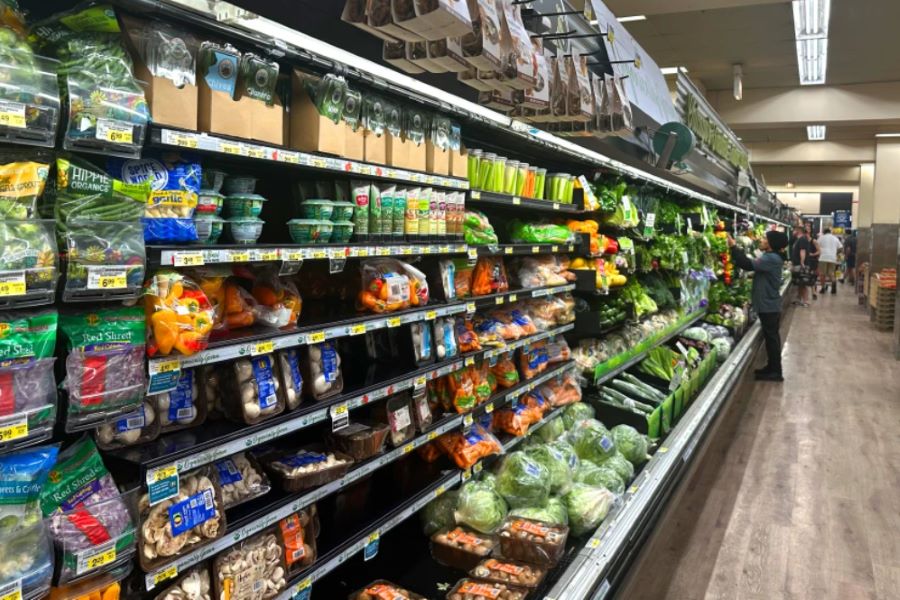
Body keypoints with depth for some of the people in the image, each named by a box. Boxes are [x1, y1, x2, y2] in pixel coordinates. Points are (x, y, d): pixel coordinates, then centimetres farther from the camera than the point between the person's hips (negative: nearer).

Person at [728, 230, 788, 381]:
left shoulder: (771, 258, -23)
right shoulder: (771, 257, 12)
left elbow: (749, 264, -32)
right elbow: (753, 265, 10)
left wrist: (733, 247, -30)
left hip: (769, 305, -10)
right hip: (770, 304, 10)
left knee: (771, 337, -2)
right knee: (771, 337, 17)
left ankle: (775, 372, 6)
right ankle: (772, 367, 27)